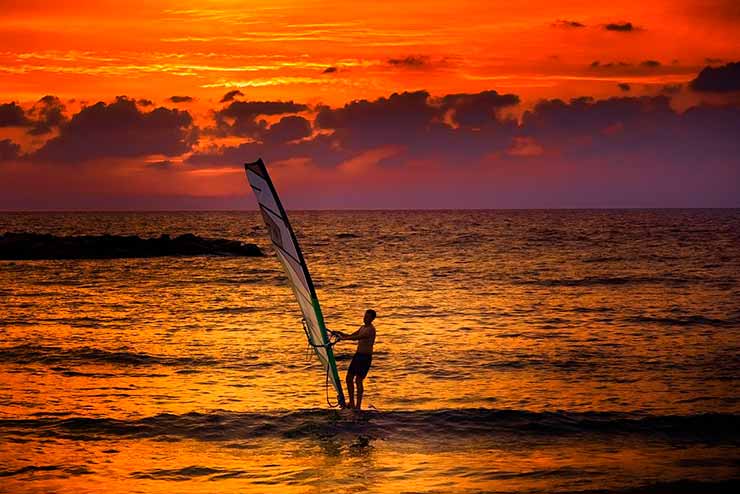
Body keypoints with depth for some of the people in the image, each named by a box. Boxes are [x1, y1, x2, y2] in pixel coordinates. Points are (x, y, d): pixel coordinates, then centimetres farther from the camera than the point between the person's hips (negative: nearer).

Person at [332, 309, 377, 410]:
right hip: (357, 355, 9)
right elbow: (351, 336, 24)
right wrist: (339, 333, 8)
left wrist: (343, 338, -29)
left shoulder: (371, 329, -13)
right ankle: (351, 403, 14)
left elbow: (357, 337, -26)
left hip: (366, 357, -9)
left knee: (358, 380, -12)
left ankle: (358, 406, -8)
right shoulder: (362, 328, 17)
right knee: (349, 378, 6)